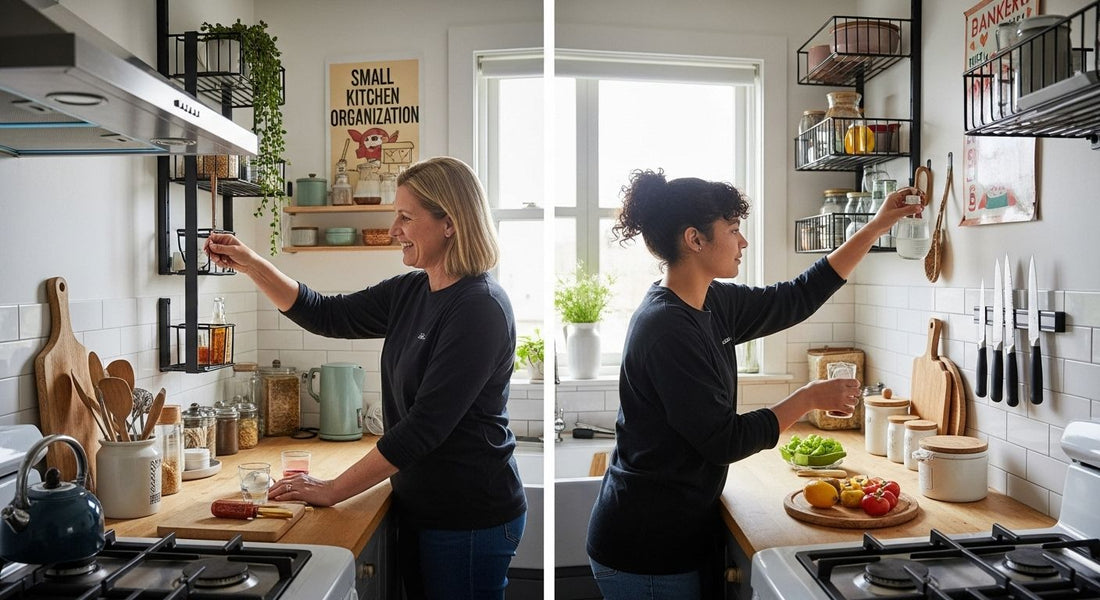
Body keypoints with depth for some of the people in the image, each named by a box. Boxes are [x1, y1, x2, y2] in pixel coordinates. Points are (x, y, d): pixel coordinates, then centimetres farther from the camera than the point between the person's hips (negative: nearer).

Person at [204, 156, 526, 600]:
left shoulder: (479, 308, -22)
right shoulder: (410, 292, 4)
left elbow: (425, 425, -24)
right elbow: (325, 316, 11)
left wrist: (334, 490, -19)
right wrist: (248, 264, 1)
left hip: (469, 518, -8)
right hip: (420, 509, 8)